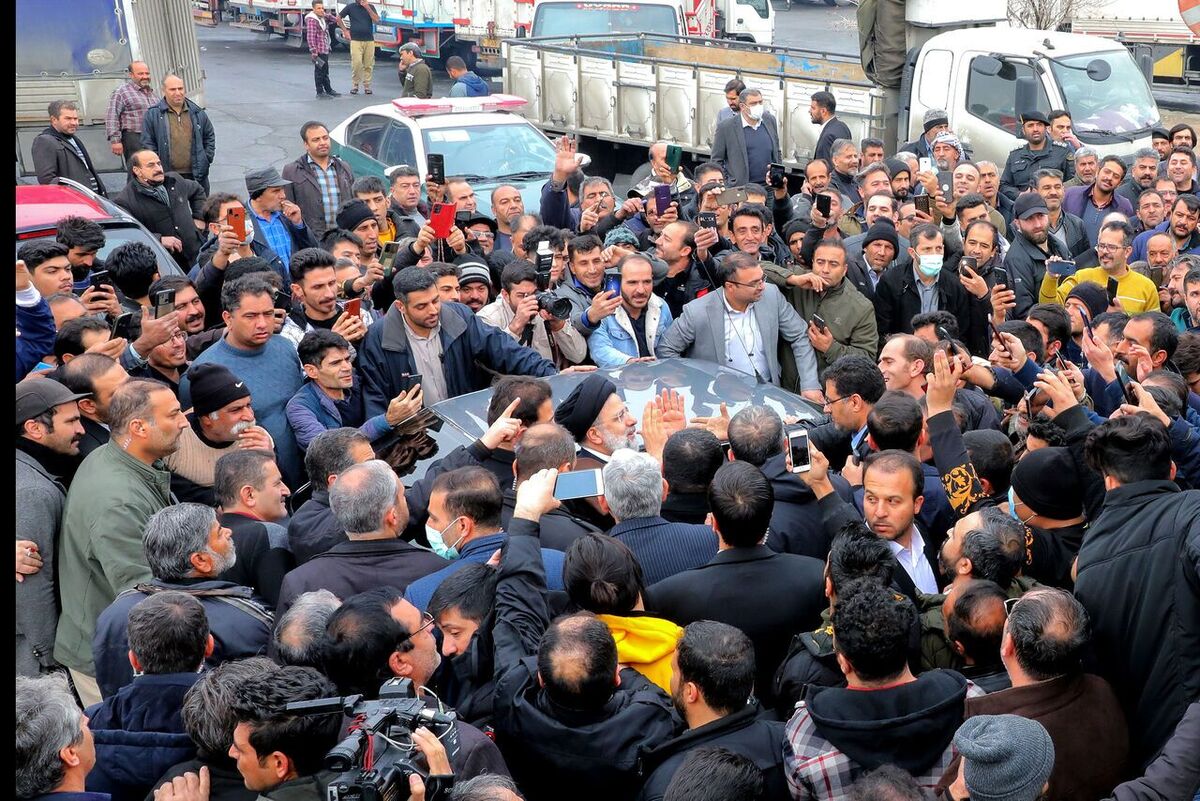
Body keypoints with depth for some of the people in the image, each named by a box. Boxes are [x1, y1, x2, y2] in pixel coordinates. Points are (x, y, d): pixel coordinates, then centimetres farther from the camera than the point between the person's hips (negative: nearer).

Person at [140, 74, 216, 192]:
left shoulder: (197, 113, 11)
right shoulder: (152, 114, 1)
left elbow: (209, 137, 20)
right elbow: (147, 143, 0)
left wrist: (207, 159, 8)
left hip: (197, 175, 3)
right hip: (167, 176, -3)